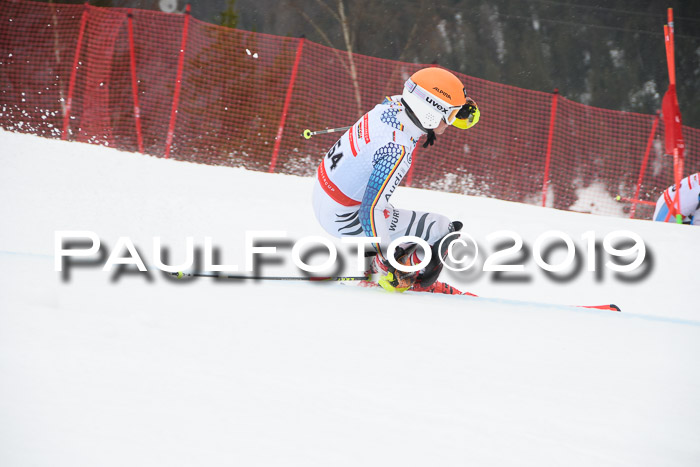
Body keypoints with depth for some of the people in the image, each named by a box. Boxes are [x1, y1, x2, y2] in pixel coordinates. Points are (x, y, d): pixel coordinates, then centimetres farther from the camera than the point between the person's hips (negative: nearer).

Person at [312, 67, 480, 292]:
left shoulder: (391, 104, -8)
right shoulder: (397, 151, -32)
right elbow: (371, 211, -33)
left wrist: (462, 110, -2)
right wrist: (387, 261, -26)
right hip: (344, 219, -9)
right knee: (443, 231, -8)